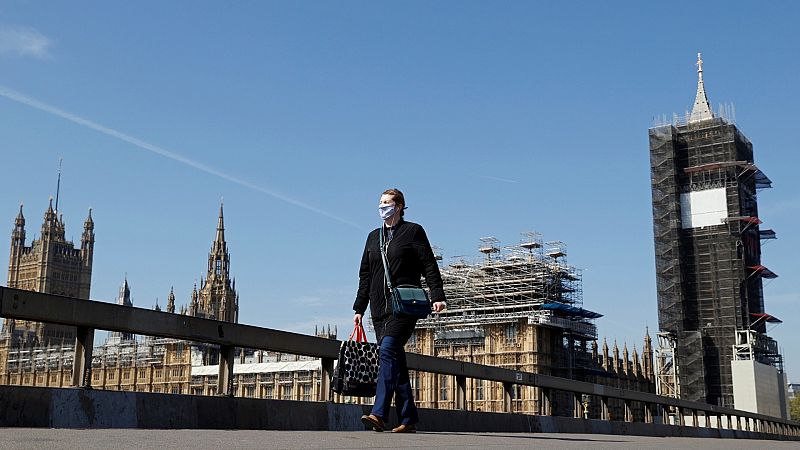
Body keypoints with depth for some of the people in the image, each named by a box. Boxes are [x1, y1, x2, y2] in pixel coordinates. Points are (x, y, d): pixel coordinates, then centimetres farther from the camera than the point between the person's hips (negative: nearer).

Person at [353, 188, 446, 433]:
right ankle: (408, 419, 8)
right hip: (380, 307, 6)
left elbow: (429, 266, -2)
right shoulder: (374, 237, 20)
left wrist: (437, 296, -14)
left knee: (388, 350, -21)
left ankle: (379, 414, -28)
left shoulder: (413, 231, 5)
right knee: (396, 360, 4)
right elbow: (365, 275, 21)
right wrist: (359, 308, 16)